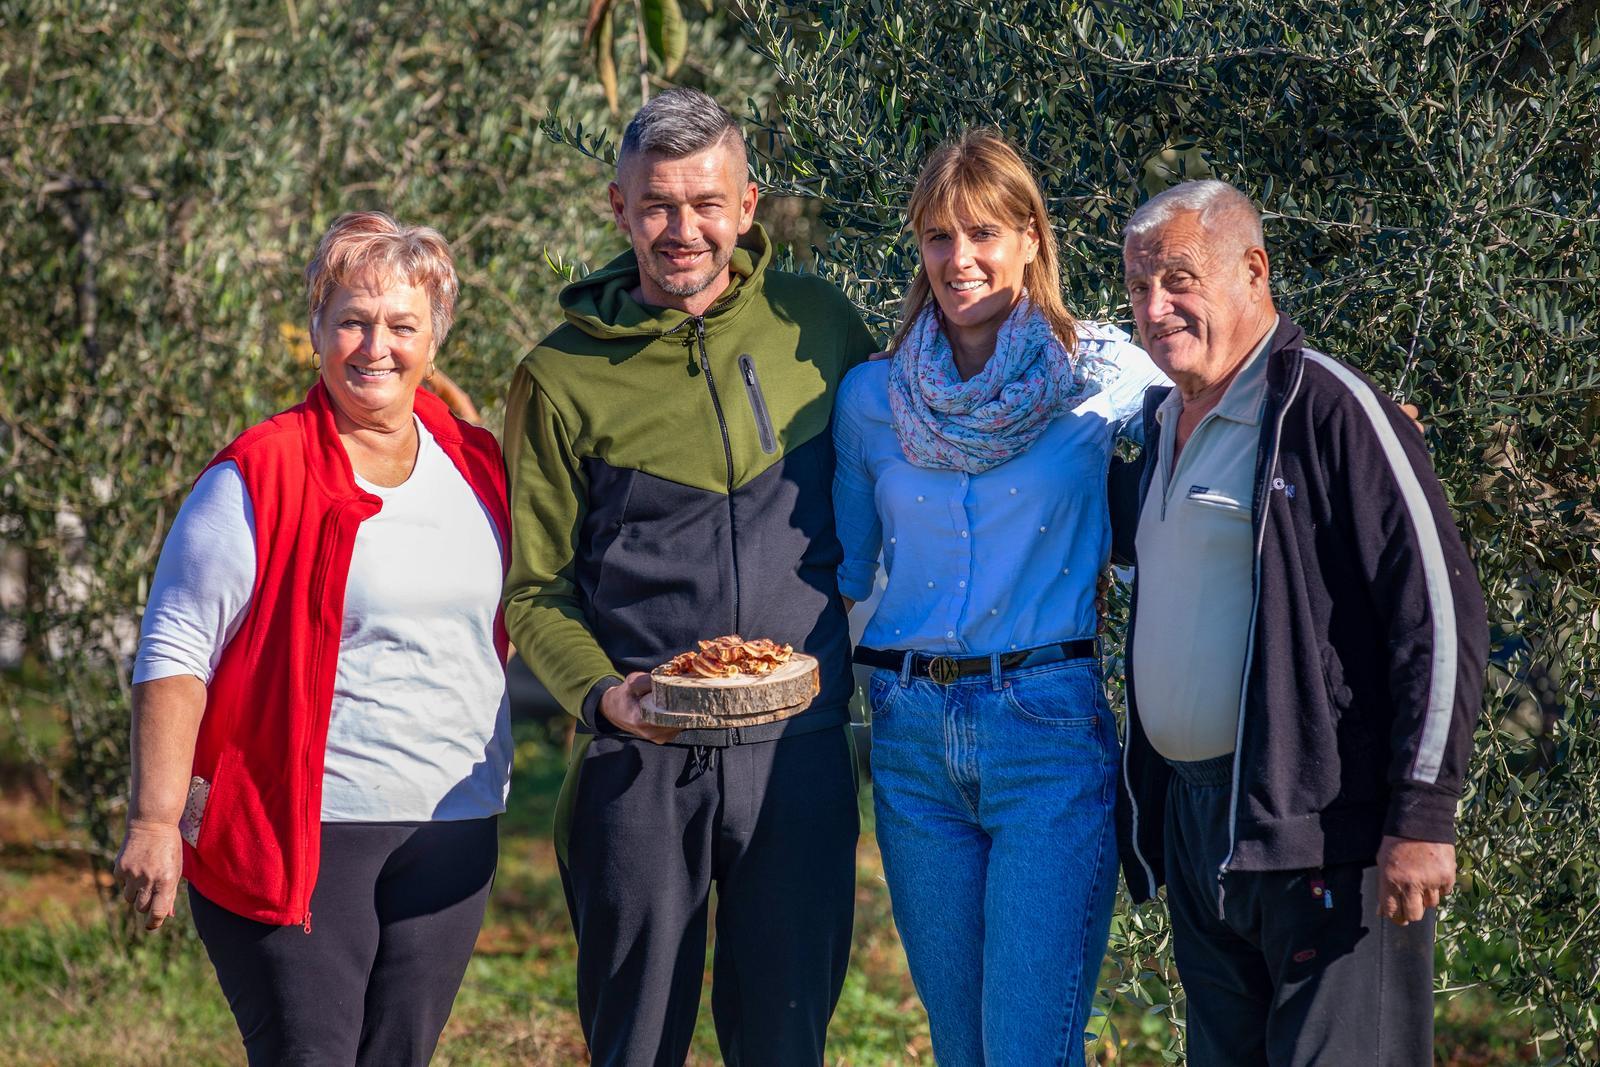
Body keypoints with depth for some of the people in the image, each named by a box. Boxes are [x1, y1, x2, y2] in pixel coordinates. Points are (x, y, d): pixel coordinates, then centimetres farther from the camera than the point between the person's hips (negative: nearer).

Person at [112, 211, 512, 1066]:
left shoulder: (476, 468, 10)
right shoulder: (260, 479, -8)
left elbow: (512, 624, 24)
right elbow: (173, 655, -9)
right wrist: (155, 819, -15)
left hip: (449, 835, 6)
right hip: (295, 833, -5)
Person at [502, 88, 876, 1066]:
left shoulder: (814, 323, 4)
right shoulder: (565, 376, -1)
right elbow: (536, 588, 3)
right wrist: (602, 693, -15)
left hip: (798, 752, 1)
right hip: (640, 759, -1)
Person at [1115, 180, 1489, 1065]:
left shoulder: (1324, 408, -11)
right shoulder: (1167, 422, 16)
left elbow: (1439, 608, -15)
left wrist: (1422, 816, -19)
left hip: (1318, 832, -9)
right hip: (1193, 822, 9)